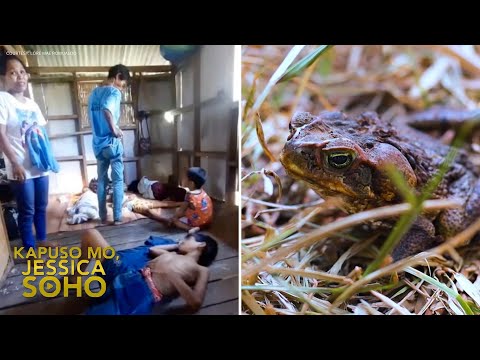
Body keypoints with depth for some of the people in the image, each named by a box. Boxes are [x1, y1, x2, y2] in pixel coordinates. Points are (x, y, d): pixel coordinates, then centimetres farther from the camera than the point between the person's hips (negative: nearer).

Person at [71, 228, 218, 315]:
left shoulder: (201, 270, 9)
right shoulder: (173, 254, 31)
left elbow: (196, 303, -8)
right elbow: (152, 249, 49)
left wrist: (171, 274, -13)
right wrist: (177, 245, 42)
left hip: (145, 290, -8)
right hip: (130, 274, 8)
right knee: (90, 234, 15)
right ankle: (76, 278, 34)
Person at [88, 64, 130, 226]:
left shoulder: (94, 93, 14)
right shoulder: (114, 92, -11)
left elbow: (93, 116, 19)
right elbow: (107, 110, -32)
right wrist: (115, 130, -21)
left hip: (97, 143, 7)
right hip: (112, 143, -7)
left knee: (101, 180, 13)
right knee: (118, 181, 2)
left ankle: (103, 216, 19)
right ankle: (117, 217, 7)